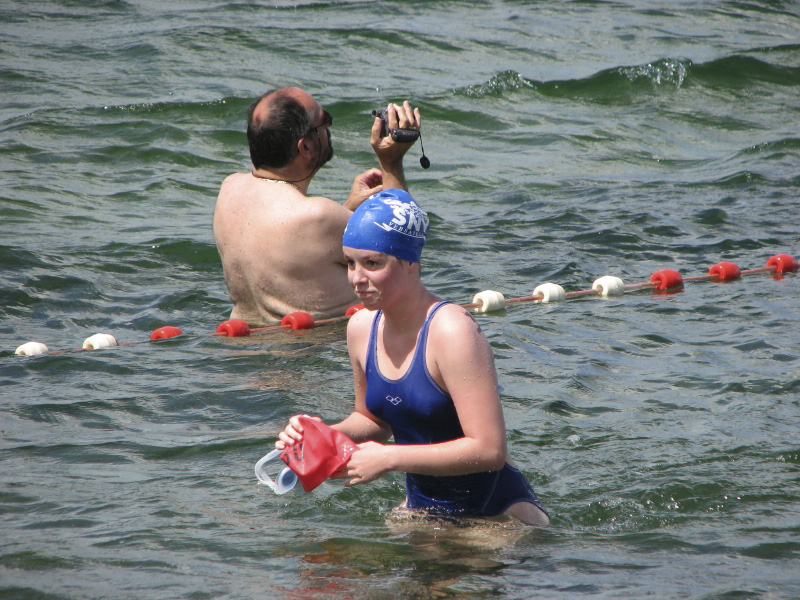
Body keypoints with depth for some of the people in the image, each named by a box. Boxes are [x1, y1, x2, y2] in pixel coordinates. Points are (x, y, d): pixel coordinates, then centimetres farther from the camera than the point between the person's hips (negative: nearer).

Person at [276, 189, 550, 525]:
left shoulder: (452, 331, -22)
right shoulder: (362, 328, 1)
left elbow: (489, 450, -25)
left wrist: (389, 459, -23)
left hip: (497, 513, -6)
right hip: (421, 507, 6)